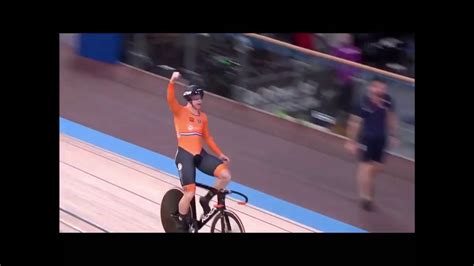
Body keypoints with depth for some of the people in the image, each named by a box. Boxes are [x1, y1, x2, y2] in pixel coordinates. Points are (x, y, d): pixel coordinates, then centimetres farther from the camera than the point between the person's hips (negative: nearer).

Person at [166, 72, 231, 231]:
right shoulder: (180, 112, -5)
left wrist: (220, 154, 17)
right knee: (189, 193, -12)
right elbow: (170, 100, -24)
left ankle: (206, 199, 10)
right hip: (185, 155, -5)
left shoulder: (203, 117, 11)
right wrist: (172, 82, -41)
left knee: (226, 176, -15)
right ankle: (182, 223, 16)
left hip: (200, 155, 5)